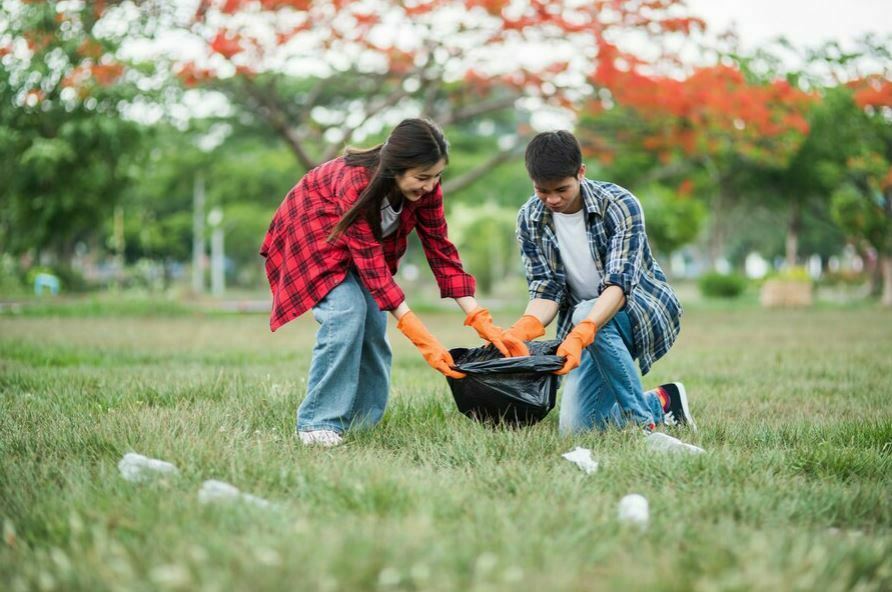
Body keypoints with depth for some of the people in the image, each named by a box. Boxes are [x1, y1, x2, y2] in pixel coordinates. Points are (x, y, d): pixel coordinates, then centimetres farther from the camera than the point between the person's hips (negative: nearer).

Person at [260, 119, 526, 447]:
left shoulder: (426, 188, -21)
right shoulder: (356, 183, -39)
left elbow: (441, 250, -17)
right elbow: (372, 266, -39)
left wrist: (481, 321, -25)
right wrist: (423, 339, -43)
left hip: (365, 242, 6)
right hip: (312, 233, -6)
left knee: (374, 323, -5)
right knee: (346, 312, -26)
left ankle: (362, 424, 8)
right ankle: (319, 423, -20)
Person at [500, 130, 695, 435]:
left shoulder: (619, 205, -21)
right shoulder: (530, 219, -7)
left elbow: (619, 284, -31)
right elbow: (546, 290, -9)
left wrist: (580, 334, -49)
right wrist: (523, 328, -33)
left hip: (645, 310, -5)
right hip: (585, 324, 5)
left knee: (585, 314, -38)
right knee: (575, 427, -10)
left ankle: (641, 422, -26)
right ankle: (661, 403, 15)